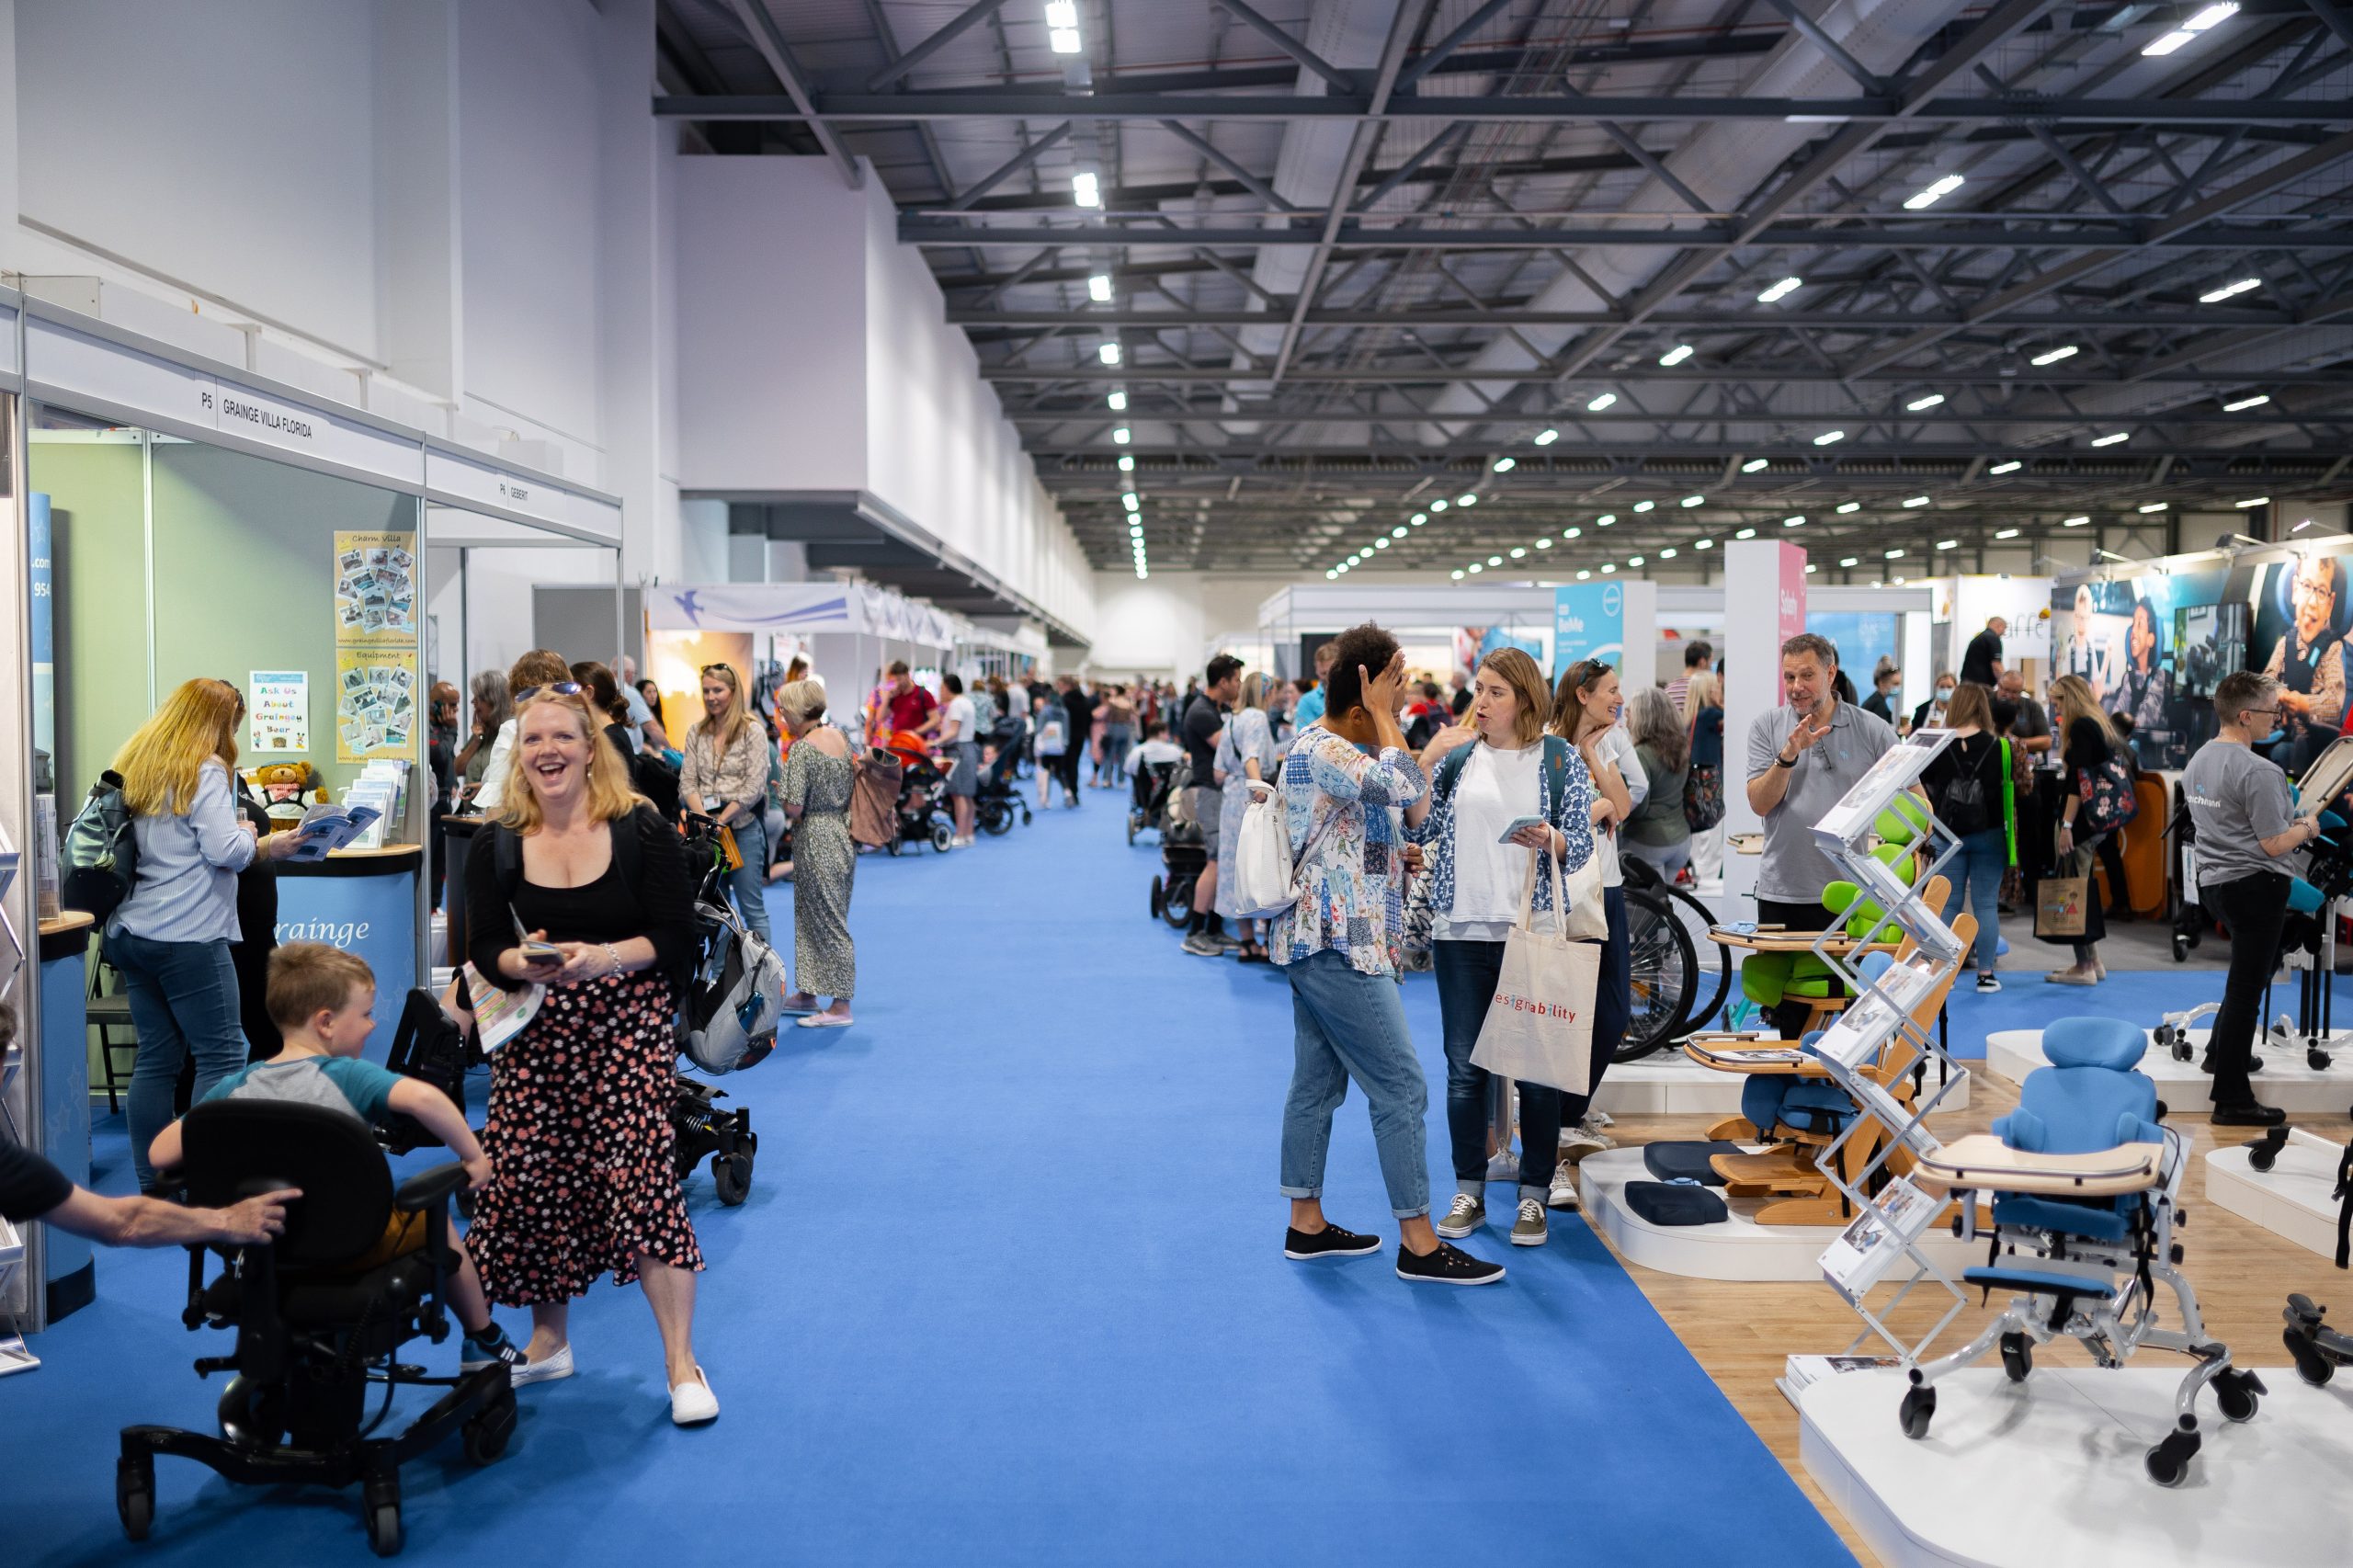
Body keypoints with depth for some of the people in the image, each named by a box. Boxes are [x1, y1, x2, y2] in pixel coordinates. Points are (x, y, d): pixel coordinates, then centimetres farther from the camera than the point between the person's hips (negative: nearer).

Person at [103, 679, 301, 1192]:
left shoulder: (134, 766, 14)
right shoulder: (204, 771, -10)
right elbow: (225, 850, -17)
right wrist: (267, 844, 1)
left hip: (132, 933, 8)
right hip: (188, 937, -8)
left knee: (156, 1057, 10)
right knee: (221, 1055, -3)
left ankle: (151, 1185, 14)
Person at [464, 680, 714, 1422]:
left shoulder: (643, 831, -5)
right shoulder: (497, 844, 5)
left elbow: (676, 939, -7)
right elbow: (483, 947, 3)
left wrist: (603, 958, -24)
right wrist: (522, 963, -19)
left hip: (628, 1026, -3)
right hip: (535, 1032, 4)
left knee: (643, 1179, -12)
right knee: (530, 1180, 4)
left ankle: (682, 1365, -1)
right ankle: (549, 1340, 29)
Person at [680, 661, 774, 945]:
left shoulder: (752, 732, -4)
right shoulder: (696, 733, 9)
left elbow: (754, 786, -10)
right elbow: (687, 781, 5)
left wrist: (721, 820, -13)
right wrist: (704, 817, -12)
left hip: (743, 828, -4)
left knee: (752, 908, -1)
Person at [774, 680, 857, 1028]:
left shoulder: (801, 749, -17)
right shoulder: (839, 736, 6)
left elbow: (794, 807, -21)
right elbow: (854, 778, 16)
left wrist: (778, 791, -2)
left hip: (815, 841, -9)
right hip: (843, 837, 9)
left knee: (829, 923, -2)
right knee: (811, 917, 19)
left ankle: (840, 1008, 4)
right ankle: (807, 993, 29)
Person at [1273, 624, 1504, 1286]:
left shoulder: (1338, 747, 15)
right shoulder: (1319, 751, -18)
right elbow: (1405, 786, -32)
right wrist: (1383, 712, -21)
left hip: (1320, 942, 11)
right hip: (1336, 945, -11)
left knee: (1316, 1083, 14)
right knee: (1401, 1087, -6)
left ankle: (1306, 1223, 23)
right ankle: (1418, 1243, 1)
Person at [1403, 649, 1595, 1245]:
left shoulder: (1560, 758, 2)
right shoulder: (1457, 756, 9)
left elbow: (1581, 847, 0)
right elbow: (1420, 830, 3)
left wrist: (1547, 838, -20)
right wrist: (1426, 762, -6)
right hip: (1461, 930, 2)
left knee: (1537, 1068, 3)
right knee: (1465, 1068, 7)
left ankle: (1534, 1194, 16)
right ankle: (1469, 1191, 19)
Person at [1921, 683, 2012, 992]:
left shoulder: (1936, 747, -6)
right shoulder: (2000, 747, -7)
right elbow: (2014, 791, -2)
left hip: (1949, 836, 1)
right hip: (1989, 835, -1)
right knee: (1986, 905, 4)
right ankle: (1985, 974, 7)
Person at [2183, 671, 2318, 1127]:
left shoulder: (2198, 762, 6)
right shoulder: (2258, 772, -21)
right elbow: (2275, 844, -19)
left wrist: (2288, 820, 19)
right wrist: (2307, 828, 0)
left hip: (2214, 881, 9)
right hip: (2255, 886, -9)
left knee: (2255, 967, 29)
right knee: (2246, 988, -2)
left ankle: (2222, 1052, 35)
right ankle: (2232, 1099, 4)